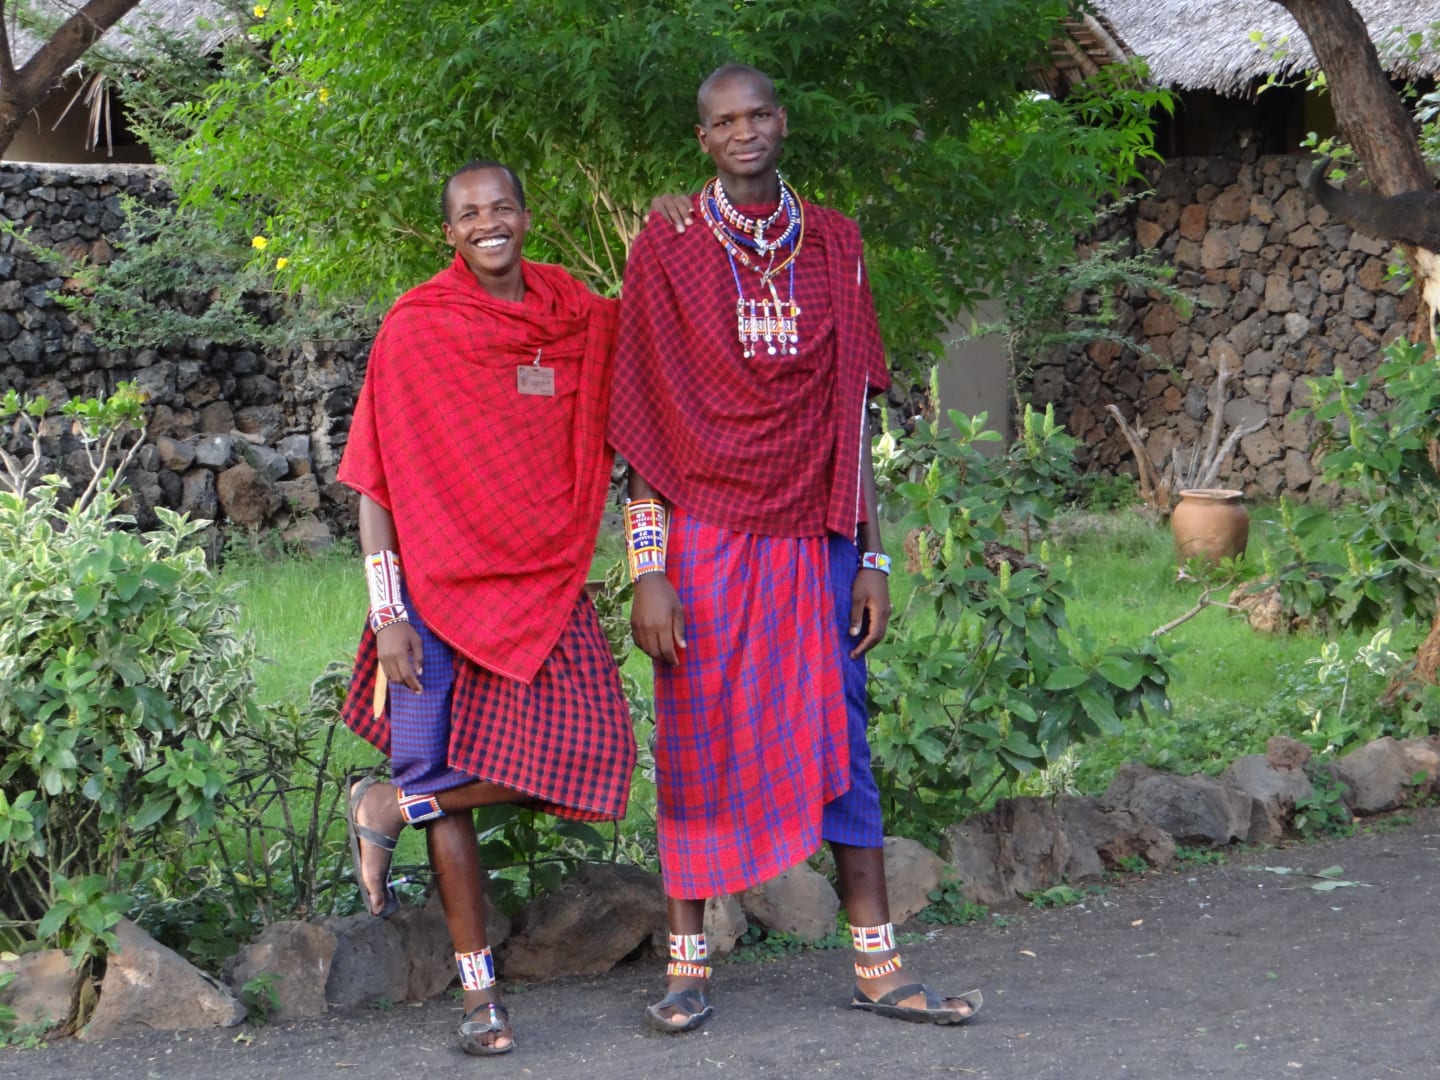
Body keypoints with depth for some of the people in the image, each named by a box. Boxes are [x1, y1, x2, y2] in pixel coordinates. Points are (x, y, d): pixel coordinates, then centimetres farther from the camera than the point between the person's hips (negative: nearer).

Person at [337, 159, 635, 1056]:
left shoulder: (580, 318, 7)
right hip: (442, 580, -3)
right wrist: (388, 617, -11)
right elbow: (376, 483, -4)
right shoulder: (415, 330, -4)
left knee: (586, 751, -13)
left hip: (544, 582, 3)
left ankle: (394, 804, 6)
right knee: (450, 789, -2)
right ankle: (480, 989, 11)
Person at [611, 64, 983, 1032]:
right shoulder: (668, 251, 1)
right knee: (697, 746, 2)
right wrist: (648, 571, -8)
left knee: (840, 743, 3)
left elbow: (852, 418, 10)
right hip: (705, 541, -2)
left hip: (814, 543, 2)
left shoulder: (834, 245, 9)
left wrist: (872, 560, 5)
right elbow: (646, 429, -1)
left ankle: (878, 967, 8)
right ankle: (689, 965, 11)